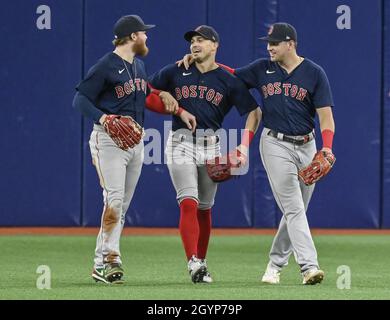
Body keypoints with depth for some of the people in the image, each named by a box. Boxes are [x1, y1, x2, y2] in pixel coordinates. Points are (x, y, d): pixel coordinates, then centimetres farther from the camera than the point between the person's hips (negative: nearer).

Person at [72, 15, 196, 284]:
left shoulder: (138, 65, 15)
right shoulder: (105, 67, -11)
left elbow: (147, 97, 26)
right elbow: (80, 99, -12)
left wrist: (178, 110, 17)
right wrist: (101, 117, -29)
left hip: (136, 142, 8)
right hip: (109, 140, -8)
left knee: (122, 206, 6)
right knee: (114, 199, -18)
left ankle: (102, 264, 8)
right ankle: (110, 258, -16)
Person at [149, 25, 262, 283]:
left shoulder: (229, 80, 5)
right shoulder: (174, 73, 6)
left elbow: (254, 112, 4)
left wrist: (245, 145, -8)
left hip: (211, 146, 1)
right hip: (181, 143, -1)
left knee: (204, 208, 9)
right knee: (188, 203, -15)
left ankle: (201, 265, 19)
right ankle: (193, 263, -23)